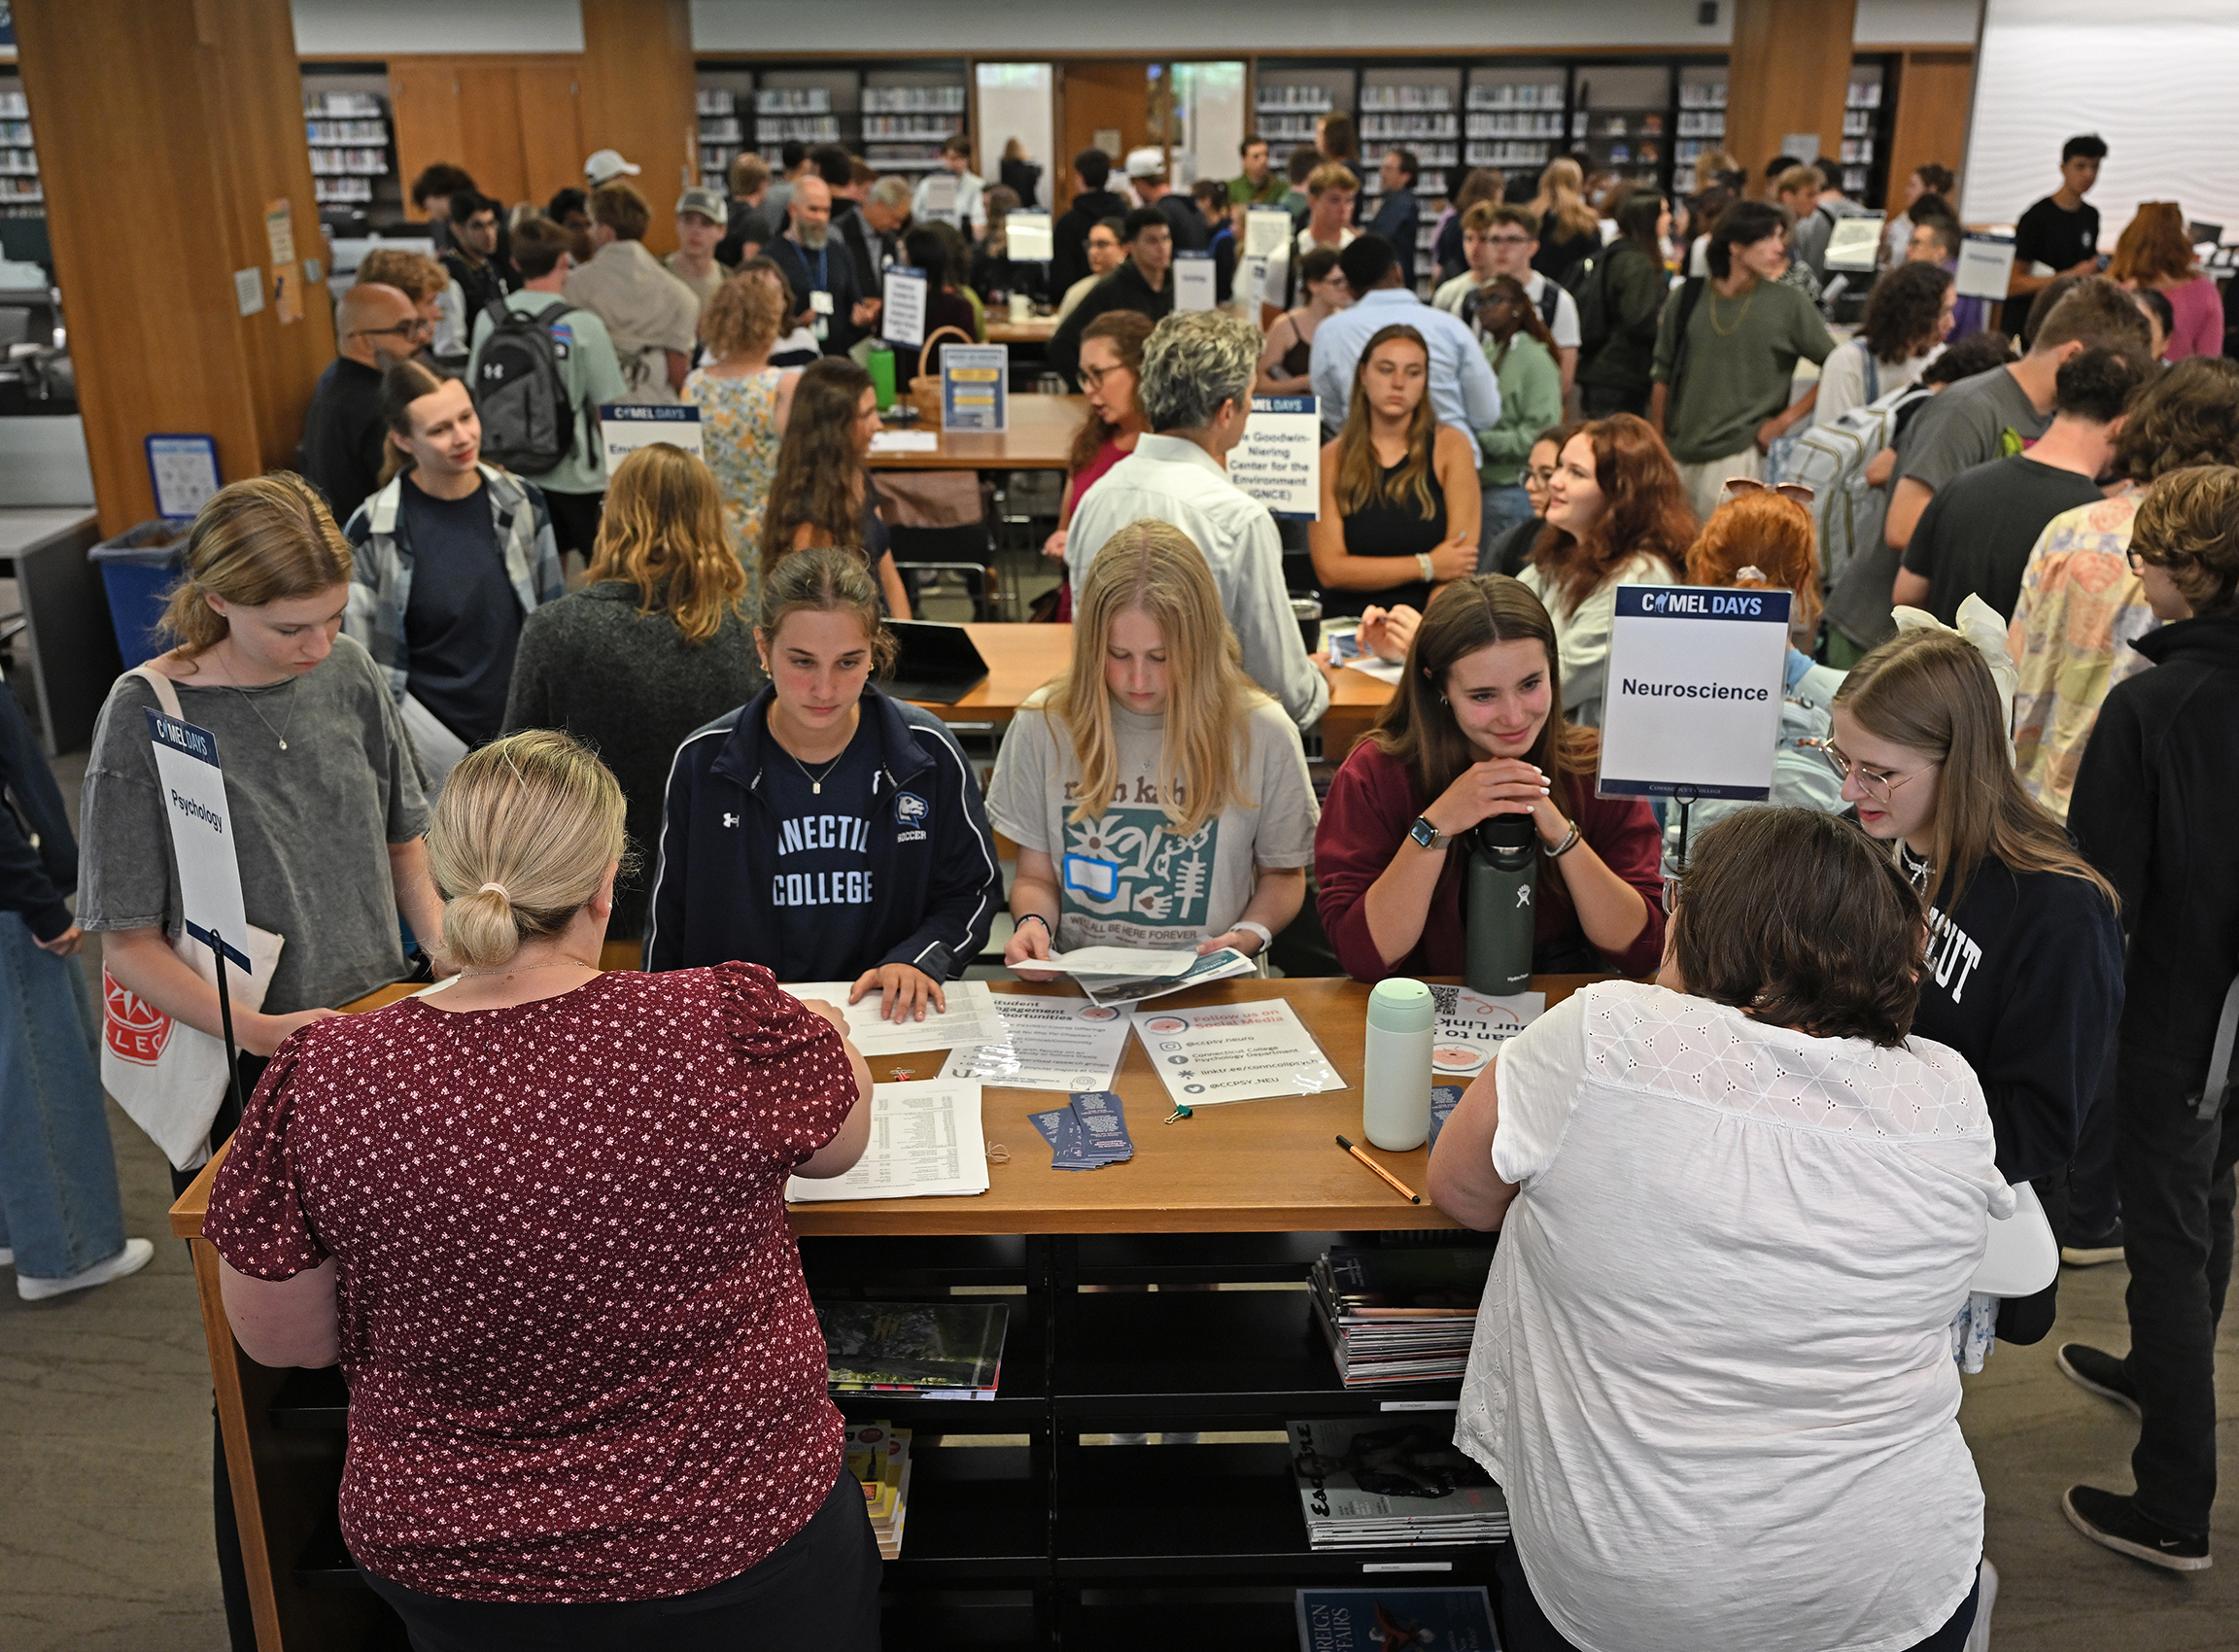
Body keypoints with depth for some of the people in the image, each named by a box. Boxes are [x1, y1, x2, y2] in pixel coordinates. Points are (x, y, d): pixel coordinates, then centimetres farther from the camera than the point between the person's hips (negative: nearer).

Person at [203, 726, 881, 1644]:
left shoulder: (320, 1081, -19)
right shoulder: (736, 1029, -24)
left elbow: (281, 1342, -6)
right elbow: (841, 1142, -2)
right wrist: (820, 1028, 18)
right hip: (737, 1543, -2)